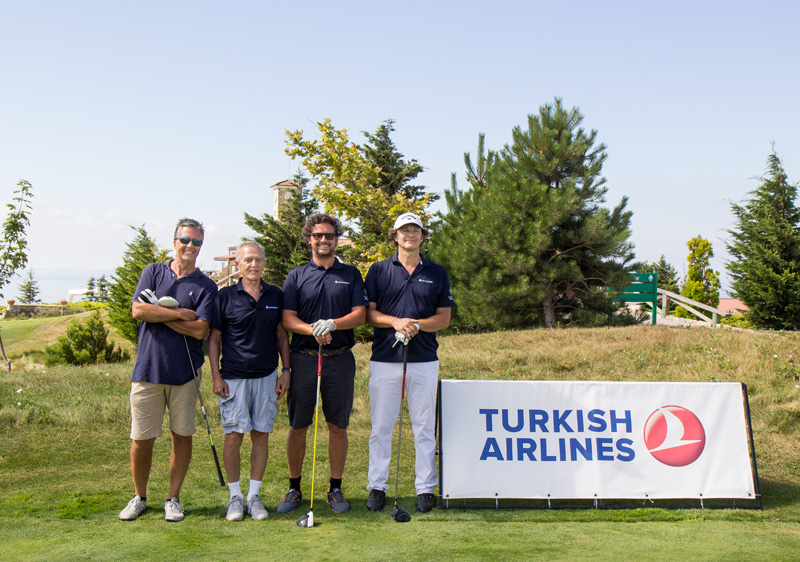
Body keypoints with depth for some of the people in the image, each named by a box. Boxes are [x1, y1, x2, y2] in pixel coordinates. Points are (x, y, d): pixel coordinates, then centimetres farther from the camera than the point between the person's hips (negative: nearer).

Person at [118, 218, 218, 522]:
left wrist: (157, 313, -8)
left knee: (182, 436, 6)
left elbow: (199, 329, -11)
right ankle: (139, 497, 25)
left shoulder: (206, 286, 2)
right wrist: (179, 313, -11)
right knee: (142, 439, 5)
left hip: (184, 373, 0)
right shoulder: (153, 272, 8)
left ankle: (173, 499, 21)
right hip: (147, 369, 0)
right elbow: (138, 310, -7)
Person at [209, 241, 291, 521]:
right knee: (234, 436, -3)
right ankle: (235, 497, 12)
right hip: (234, 377, -2)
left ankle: (254, 496, 15)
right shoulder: (225, 296, 0)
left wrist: (286, 370, 6)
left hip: (267, 377, 2)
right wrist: (216, 376, -4)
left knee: (261, 436, 4)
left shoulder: (275, 295, 7)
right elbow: (214, 338, 3)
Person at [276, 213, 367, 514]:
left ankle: (335, 489, 18)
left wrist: (332, 324, -18)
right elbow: (287, 319, 0)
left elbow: (360, 314, 0)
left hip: (340, 359, 0)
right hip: (303, 358, 0)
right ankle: (294, 488, 19)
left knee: (338, 427, 6)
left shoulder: (351, 274, 10)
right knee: (297, 426, 5)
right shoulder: (296, 276, 8)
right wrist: (313, 329, -19)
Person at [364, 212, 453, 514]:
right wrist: (395, 322, -14)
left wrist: (417, 324, -12)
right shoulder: (378, 270, 7)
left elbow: (444, 318, 7)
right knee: (380, 426, 4)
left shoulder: (437, 273, 10)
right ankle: (377, 486, 15)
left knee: (424, 427, 6)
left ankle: (425, 488, 16)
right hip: (384, 359, 0)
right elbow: (368, 312, 3)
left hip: (424, 361, 1)